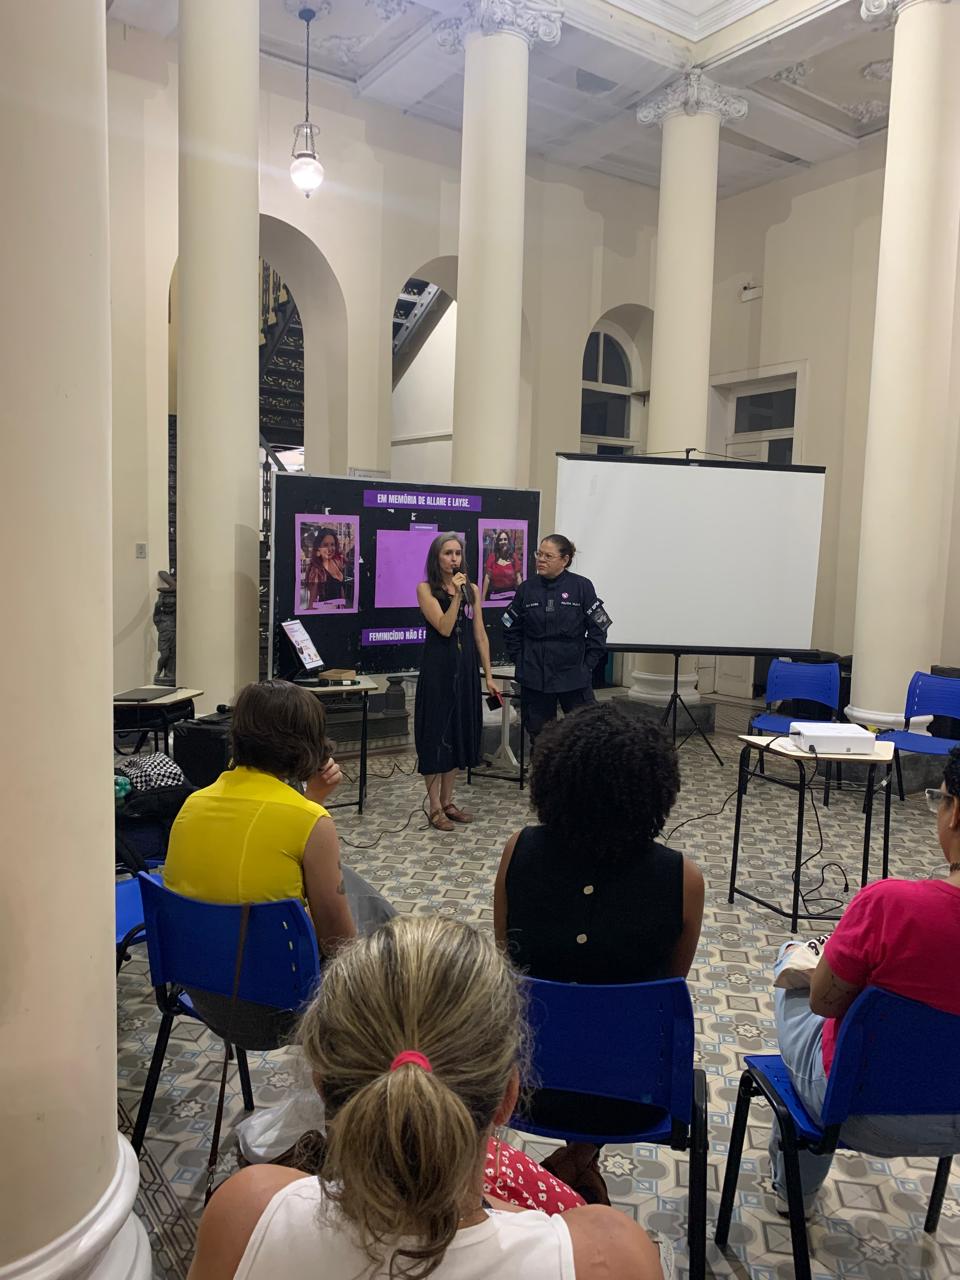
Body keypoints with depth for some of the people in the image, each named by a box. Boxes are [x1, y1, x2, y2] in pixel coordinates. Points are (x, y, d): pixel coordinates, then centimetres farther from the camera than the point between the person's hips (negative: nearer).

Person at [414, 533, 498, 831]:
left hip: (466, 667, 5)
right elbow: (444, 628, -15)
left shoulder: (472, 589, 9)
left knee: (460, 731, 9)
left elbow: (480, 635, 8)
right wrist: (456, 595, -22)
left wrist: (488, 675, 5)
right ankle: (434, 807, 7)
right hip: (438, 667, -5)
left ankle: (447, 801, 21)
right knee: (436, 732, -1)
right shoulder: (425, 589, -4)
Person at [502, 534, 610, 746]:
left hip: (574, 677, -2)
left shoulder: (582, 587, -6)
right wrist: (520, 661, 4)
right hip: (534, 678, 3)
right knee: (538, 733, 12)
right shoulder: (527, 588, 2)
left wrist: (588, 665, -5)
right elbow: (511, 630, 10)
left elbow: (598, 628, -3)